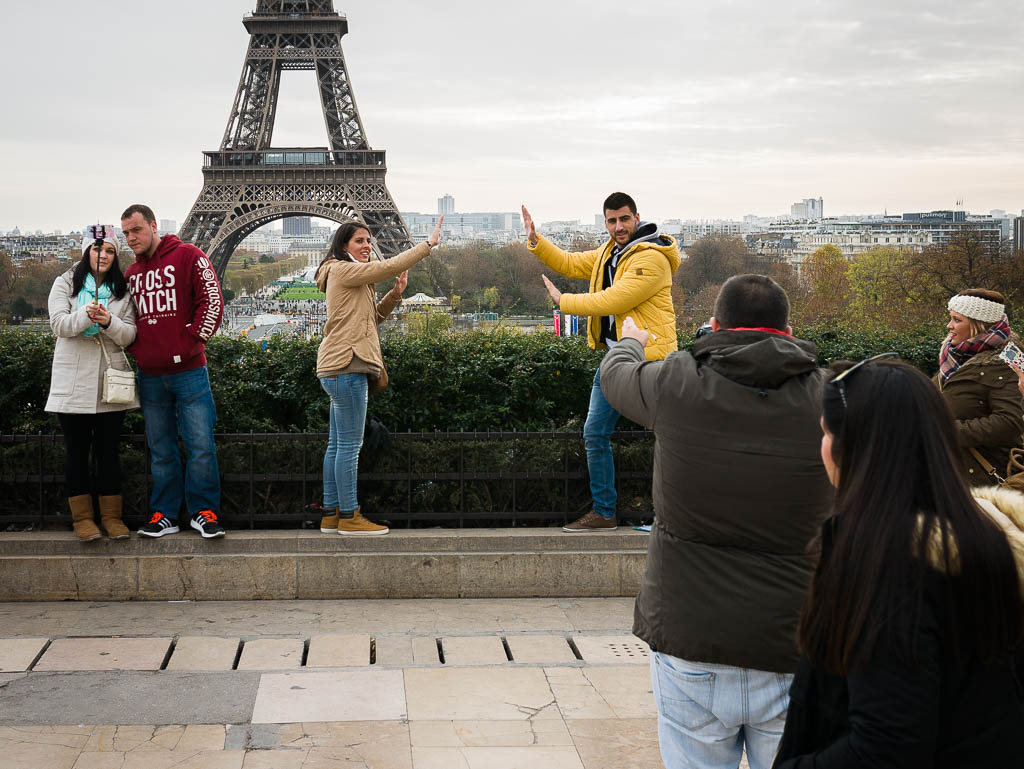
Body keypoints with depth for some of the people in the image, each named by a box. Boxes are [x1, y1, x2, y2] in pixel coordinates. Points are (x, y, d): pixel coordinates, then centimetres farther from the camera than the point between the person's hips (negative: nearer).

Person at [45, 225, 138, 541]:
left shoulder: (122, 290, 9)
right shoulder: (66, 283, 4)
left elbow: (129, 335, 2)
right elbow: (59, 325, -8)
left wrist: (109, 322, -20)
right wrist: (84, 316, -28)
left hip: (111, 381, 2)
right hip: (74, 381, -2)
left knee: (109, 450, 5)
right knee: (77, 450, 4)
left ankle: (111, 516, 13)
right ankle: (82, 517, 13)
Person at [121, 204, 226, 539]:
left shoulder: (188, 256, -2)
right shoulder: (131, 274, 15)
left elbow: (212, 300, -7)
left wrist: (193, 341, -10)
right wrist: (135, 348, 6)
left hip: (188, 370, -5)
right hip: (149, 376, 5)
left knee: (200, 445, -3)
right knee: (161, 451, 10)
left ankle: (203, 512, 8)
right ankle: (164, 515, 17)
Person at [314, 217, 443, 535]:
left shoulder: (353, 277, 23)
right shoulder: (342, 270, -8)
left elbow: (373, 317, 22)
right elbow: (390, 266, -15)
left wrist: (395, 293, 6)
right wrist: (428, 243, -8)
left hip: (341, 368, 11)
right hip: (345, 366, -11)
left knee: (337, 444, 11)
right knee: (350, 445, -7)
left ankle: (331, 515, 15)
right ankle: (349, 516, -3)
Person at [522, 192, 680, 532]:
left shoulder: (651, 259, -17)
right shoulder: (609, 252, 13)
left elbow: (611, 301, -21)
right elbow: (571, 264, 23)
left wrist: (563, 301, -8)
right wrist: (536, 241, 8)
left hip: (648, 357, -9)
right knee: (595, 434, 10)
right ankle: (604, 513, 19)